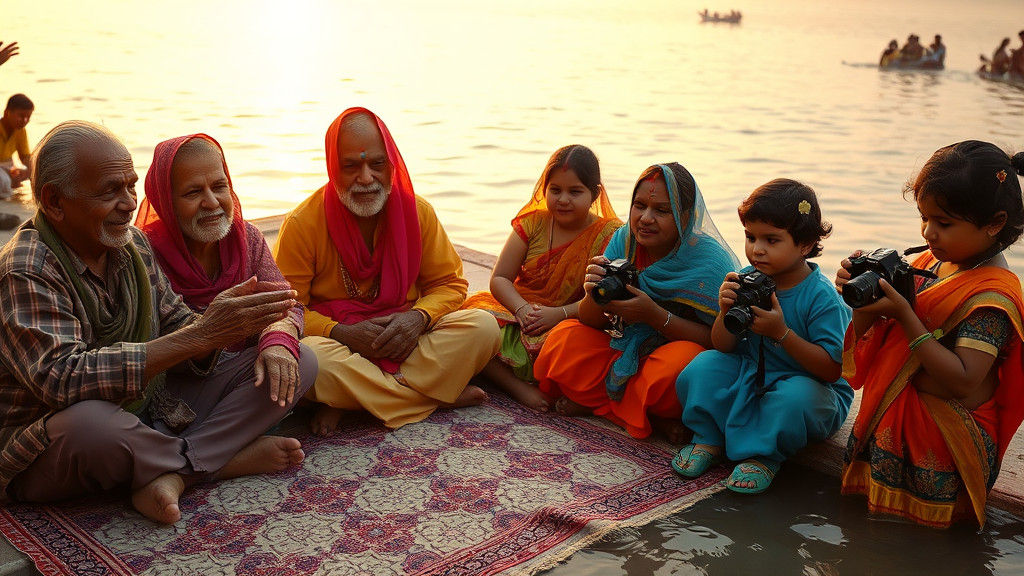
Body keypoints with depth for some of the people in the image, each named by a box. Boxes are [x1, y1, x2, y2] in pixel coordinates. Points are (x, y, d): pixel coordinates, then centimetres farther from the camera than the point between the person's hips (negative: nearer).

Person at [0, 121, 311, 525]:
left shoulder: (134, 244, 5)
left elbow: (174, 328, 7)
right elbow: (62, 380, -33)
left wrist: (212, 323, -20)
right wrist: (200, 334, -34)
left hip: (152, 410, 7)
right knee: (93, 422, -44)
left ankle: (173, 473, -21)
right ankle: (222, 458, -12)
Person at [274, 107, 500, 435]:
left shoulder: (417, 210, 1)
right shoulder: (302, 224, -8)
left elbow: (449, 283, 6)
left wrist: (419, 317, -16)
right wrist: (341, 333, -23)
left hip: (405, 339, 3)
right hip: (337, 343, -3)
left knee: (482, 327, -20)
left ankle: (347, 402, -22)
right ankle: (438, 394, -22)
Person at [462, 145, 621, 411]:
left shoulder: (609, 234, -2)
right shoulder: (533, 222, 6)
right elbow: (500, 278, 2)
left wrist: (559, 314, -24)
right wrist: (522, 309, -18)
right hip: (517, 312, 3)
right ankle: (519, 387, -30)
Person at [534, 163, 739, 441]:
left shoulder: (710, 259, -17)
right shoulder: (624, 240, -4)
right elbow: (591, 322, -4)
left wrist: (654, 314, -29)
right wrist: (594, 296, -29)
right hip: (625, 351, 5)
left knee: (682, 358, -37)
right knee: (563, 339, -16)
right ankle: (655, 419, -13)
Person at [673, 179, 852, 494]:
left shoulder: (822, 297, -20)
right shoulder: (747, 280, -7)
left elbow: (832, 369, -24)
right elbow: (723, 347, -2)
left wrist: (781, 333, -32)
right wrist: (727, 313, -23)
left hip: (811, 388, -5)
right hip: (750, 377, 5)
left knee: (794, 397, -37)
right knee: (704, 366, -16)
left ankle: (763, 454, -10)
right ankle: (709, 439, 2)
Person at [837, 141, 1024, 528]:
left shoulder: (991, 296, -19)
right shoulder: (928, 264, 4)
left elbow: (964, 380, -28)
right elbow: (874, 339, 10)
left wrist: (904, 315, -29)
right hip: (900, 413, 8)